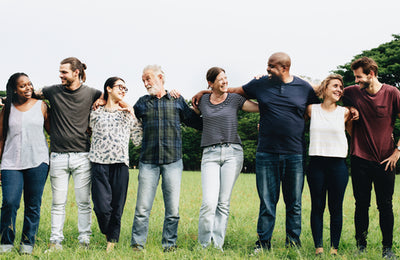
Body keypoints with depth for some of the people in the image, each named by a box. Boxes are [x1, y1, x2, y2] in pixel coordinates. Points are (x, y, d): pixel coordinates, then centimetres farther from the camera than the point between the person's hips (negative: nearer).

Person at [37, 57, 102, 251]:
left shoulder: (91, 94, 3)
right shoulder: (53, 92, 6)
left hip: (82, 155, -1)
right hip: (58, 155, 1)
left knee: (83, 202, 1)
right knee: (58, 202, 5)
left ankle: (84, 241, 9)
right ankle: (55, 241, 12)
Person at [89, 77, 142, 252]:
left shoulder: (128, 114, 16)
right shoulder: (95, 113, 11)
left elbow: (138, 141, 13)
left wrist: (134, 118, 6)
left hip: (121, 165, 2)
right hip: (99, 164, -2)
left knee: (117, 207, -1)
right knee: (102, 206, -11)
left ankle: (112, 242, 14)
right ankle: (107, 234, 17)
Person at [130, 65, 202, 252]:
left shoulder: (178, 101, 10)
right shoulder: (142, 103, 13)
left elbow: (196, 122, 16)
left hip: (173, 161, 0)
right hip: (148, 162, 1)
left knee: (173, 208, 0)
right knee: (142, 208, -3)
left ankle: (169, 245, 11)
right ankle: (137, 245, 4)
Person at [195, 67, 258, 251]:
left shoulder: (235, 99, 9)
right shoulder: (203, 101, 12)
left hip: (233, 152, 0)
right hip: (210, 154, 0)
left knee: (224, 202, -2)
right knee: (209, 202, -13)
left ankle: (217, 245, 5)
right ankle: (204, 245, -3)